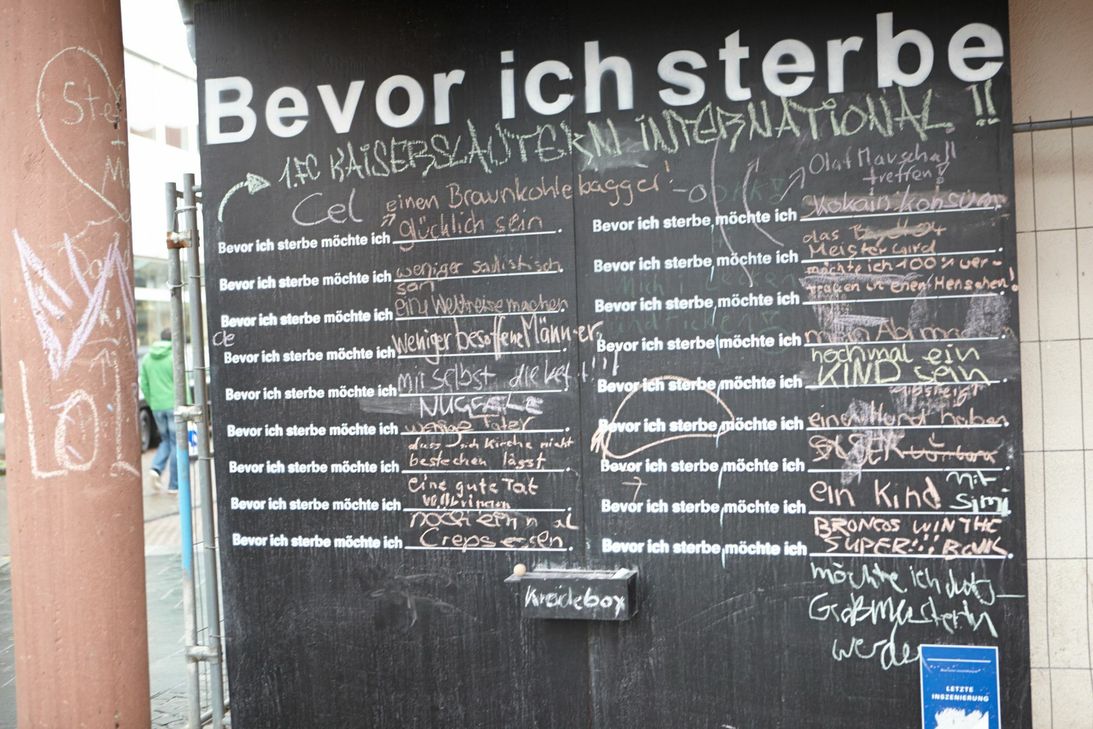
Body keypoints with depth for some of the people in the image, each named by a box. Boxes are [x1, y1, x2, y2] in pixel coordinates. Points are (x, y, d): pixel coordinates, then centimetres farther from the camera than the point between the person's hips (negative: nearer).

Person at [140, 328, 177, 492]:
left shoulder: (147, 358, 8)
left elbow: (144, 385, 8)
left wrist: (151, 403, 17)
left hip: (157, 406, 5)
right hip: (173, 404, -5)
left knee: (166, 440, 20)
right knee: (176, 443, 2)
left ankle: (156, 468, -4)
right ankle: (174, 485, 4)